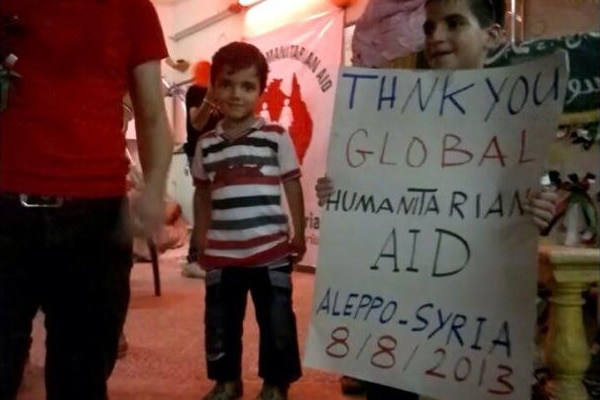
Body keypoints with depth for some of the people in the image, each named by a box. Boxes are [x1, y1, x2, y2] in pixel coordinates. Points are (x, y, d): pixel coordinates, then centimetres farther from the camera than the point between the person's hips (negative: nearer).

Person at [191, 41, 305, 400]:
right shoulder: (207, 144, 5)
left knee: (277, 321, 8)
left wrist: (299, 234, 0)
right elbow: (202, 194, 13)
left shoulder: (277, 137, -3)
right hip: (222, 252, 3)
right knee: (221, 322, 14)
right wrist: (201, 242, 12)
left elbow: (293, 186, 1)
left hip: (271, 250, -2)